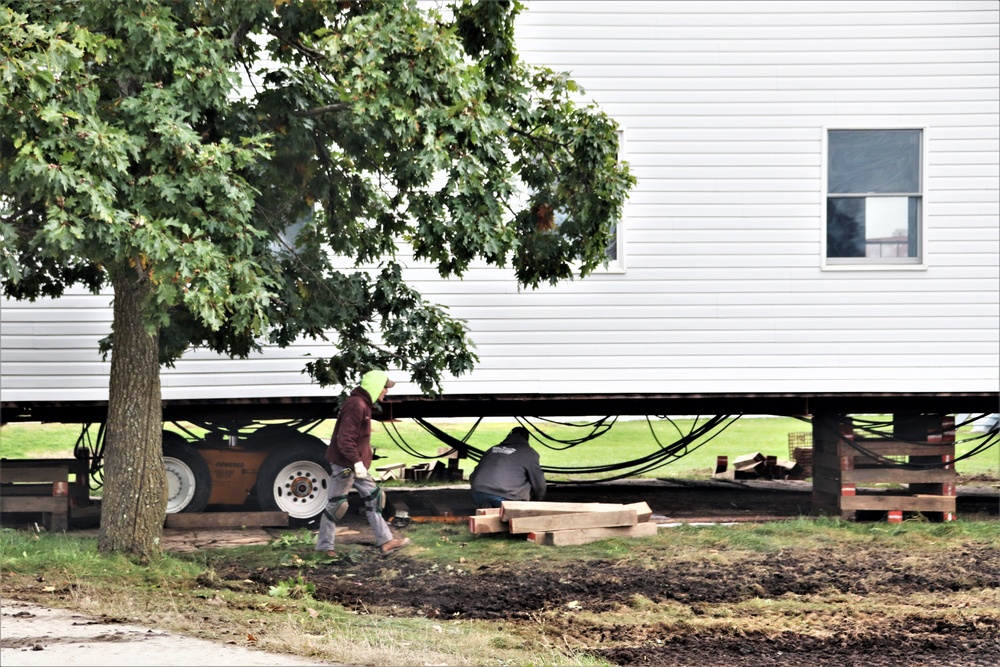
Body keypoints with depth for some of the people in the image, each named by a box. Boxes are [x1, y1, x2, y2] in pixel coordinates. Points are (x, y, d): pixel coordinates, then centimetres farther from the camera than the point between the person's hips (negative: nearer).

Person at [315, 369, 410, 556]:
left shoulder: (363, 404, 13)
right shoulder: (356, 405, -21)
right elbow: (344, 439, -26)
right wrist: (357, 461, -28)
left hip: (355, 464, 11)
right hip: (344, 464, -11)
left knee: (373, 497, 10)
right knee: (336, 503, -2)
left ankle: (385, 541, 12)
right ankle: (324, 546, 7)